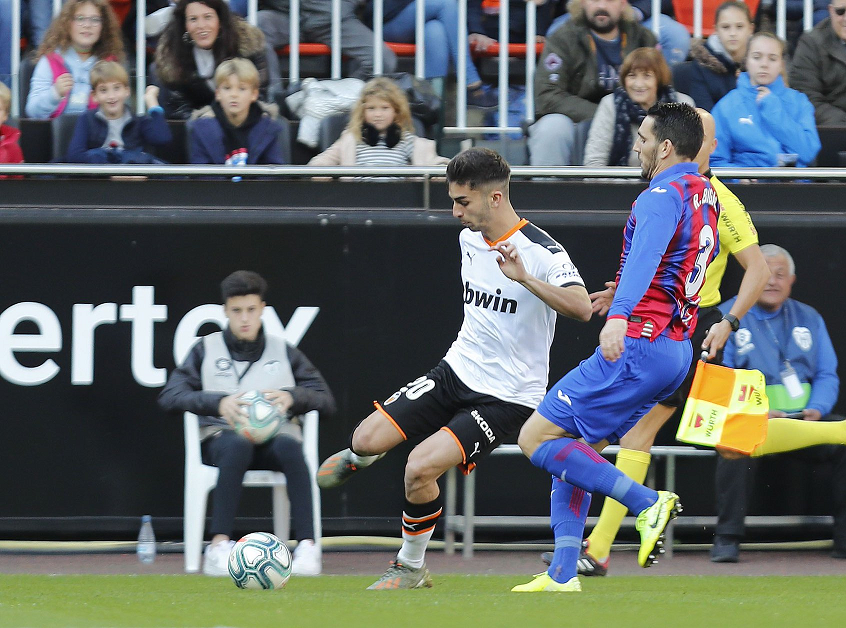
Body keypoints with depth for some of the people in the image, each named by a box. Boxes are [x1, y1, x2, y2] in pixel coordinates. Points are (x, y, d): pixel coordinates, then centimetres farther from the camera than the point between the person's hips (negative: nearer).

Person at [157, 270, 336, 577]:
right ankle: (219, 546, -45)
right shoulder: (207, 349, 13)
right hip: (222, 435, -1)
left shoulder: (283, 352, 17)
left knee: (289, 446, -36)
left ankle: (307, 546, -43)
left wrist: (292, 397, -10)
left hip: (275, 437, 1)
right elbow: (169, 396, 1)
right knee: (237, 446, -39)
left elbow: (325, 400, 12)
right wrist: (218, 403, -16)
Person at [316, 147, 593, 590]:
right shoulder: (469, 238, 4)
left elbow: (582, 308, -36)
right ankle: (356, 458, 37)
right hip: (457, 370, 7)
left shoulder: (540, 252, -21)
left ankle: (411, 568, 2)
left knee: (420, 468, -22)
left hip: (507, 397, -7)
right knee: (366, 440, -4)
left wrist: (525, 278, -45)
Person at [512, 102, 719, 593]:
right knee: (572, 450, 14)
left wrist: (619, 315, -50)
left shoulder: (664, 196, -14)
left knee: (536, 438, -7)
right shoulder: (705, 194, 16)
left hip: (639, 346, -10)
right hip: (677, 347, 10)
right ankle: (563, 574, 6)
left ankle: (649, 503, -14)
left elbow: (647, 254, -34)